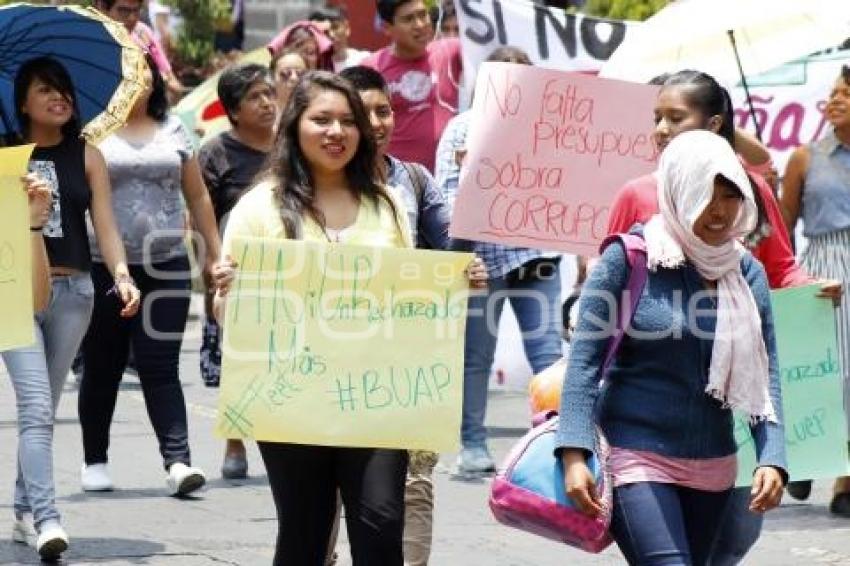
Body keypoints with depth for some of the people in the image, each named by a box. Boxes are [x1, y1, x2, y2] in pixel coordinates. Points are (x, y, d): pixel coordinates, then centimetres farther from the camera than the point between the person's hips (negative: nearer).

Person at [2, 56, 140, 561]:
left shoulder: (87, 155, 7)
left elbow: (105, 223, 1)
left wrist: (122, 274, -13)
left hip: (73, 292, 3)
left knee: (44, 409, 12)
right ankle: (45, 518, -22)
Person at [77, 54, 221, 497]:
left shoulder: (173, 131, 11)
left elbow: (197, 196, 16)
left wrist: (214, 250, 13)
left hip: (166, 267, 2)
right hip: (104, 267, -2)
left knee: (160, 367, -4)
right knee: (102, 367, 7)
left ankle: (178, 461, -10)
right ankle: (94, 460, 20)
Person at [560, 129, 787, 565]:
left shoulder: (747, 273, 6)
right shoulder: (629, 259, -7)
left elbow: (765, 376, 4)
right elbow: (585, 357, -9)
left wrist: (772, 459, -10)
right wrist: (574, 455, -18)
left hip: (712, 466, 5)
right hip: (635, 459, -5)